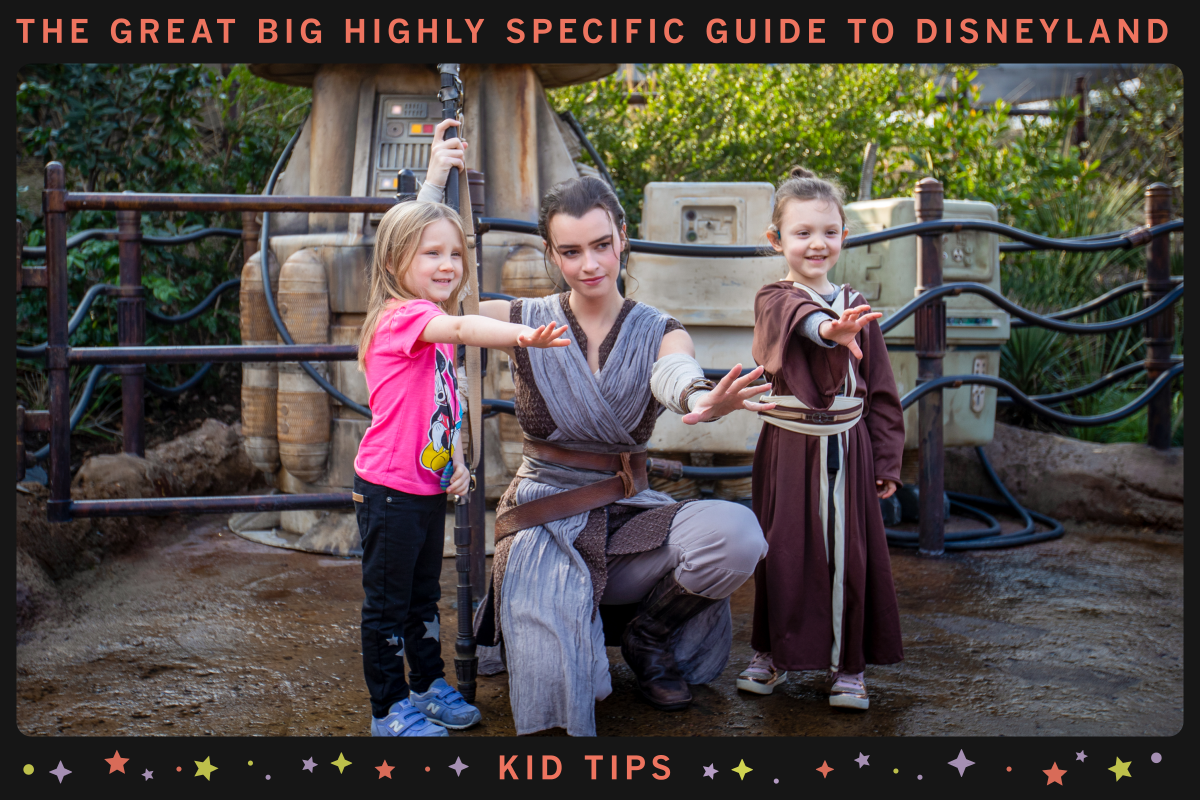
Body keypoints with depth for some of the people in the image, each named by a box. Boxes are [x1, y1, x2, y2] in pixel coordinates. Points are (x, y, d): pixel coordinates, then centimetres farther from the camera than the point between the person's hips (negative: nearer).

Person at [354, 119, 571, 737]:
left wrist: (457, 460, 7)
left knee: (423, 594, 21)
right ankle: (389, 709, 15)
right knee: (387, 601, 4)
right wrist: (522, 335, -55)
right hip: (390, 490, -9)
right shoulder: (403, 316, -18)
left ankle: (429, 684, 36)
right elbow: (460, 328, -40)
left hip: (429, 486, 9)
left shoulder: (432, 326, 12)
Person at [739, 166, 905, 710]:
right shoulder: (774, 299, -5)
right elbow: (799, 319, -32)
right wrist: (827, 328, -54)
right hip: (788, 446, -2)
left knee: (849, 554, 5)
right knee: (785, 552, 6)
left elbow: (881, 392, 10)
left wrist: (886, 460, 7)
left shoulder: (856, 308, 6)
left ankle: (847, 665, 18)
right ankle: (772, 652, 25)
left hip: (847, 448, 3)